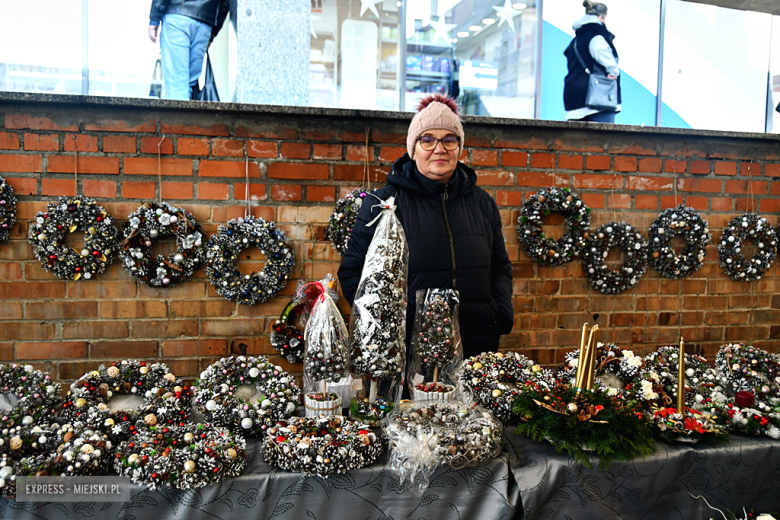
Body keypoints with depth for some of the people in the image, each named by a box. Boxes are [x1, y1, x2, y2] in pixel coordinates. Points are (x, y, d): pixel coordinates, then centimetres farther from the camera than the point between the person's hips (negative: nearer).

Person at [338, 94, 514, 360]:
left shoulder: (482, 203, 11)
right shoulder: (385, 202, -3)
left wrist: (502, 313, 3)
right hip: (406, 346, -3)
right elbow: (353, 271, -2)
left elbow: (500, 268, 20)